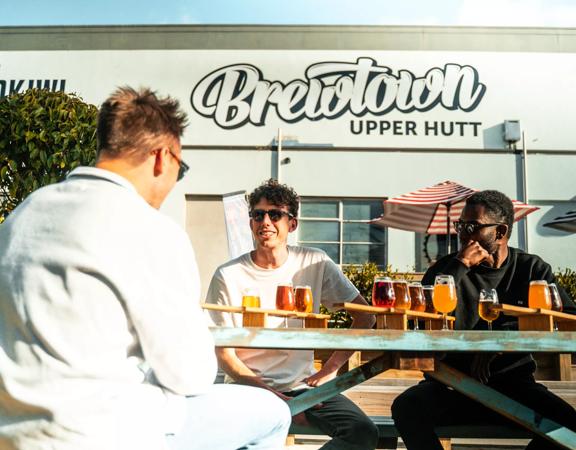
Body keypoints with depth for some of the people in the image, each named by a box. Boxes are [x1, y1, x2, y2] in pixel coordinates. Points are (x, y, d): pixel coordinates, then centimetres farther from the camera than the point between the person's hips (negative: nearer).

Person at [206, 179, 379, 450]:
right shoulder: (228, 275, -5)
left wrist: (330, 369, -2)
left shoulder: (314, 263, 1)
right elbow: (224, 354, -4)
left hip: (302, 385, 2)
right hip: (248, 388, -2)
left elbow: (364, 317, 7)